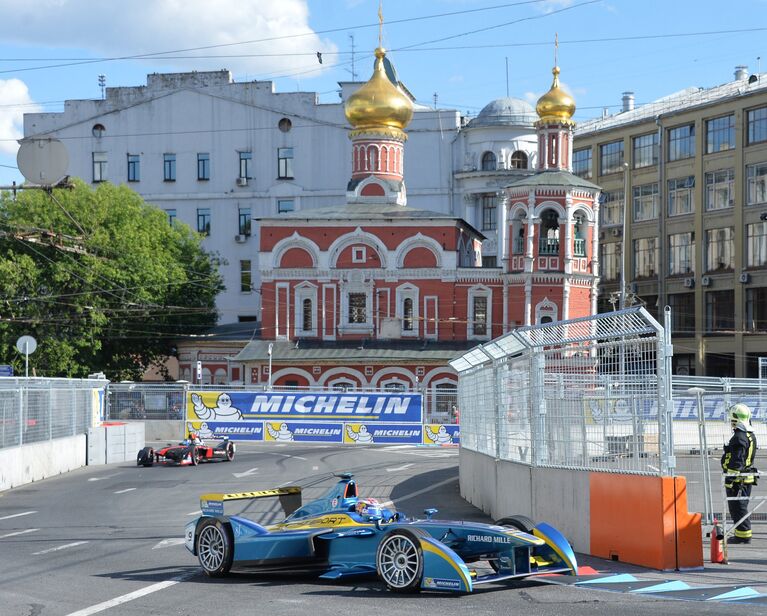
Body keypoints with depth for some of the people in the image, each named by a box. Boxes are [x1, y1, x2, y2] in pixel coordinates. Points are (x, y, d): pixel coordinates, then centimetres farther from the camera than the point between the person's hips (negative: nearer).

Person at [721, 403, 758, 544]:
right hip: (748, 478, 10)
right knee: (742, 507, 17)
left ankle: (743, 536, -3)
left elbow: (736, 461, -22)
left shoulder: (739, 437, -19)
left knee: (737, 508, -4)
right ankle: (743, 535, 23)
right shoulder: (751, 435, 13)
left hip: (738, 479, -10)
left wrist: (730, 478, -20)